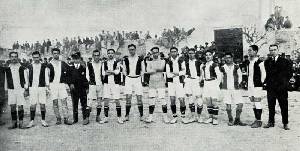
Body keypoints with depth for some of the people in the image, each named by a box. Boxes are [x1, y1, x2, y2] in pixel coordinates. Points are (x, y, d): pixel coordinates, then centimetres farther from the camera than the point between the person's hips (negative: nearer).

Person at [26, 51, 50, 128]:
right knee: (32, 105, -1)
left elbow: (46, 77, 7)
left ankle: (43, 120, 10)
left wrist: (47, 88, 2)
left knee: (42, 104, 0)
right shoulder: (29, 67, 7)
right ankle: (32, 121, 7)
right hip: (32, 87, 0)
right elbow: (27, 78, 9)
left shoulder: (44, 66, 6)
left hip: (42, 87, 0)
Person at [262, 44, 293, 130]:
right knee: (271, 106, 6)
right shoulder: (267, 62, 11)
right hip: (270, 87, 2)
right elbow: (266, 74, 10)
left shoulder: (285, 61, 5)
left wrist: (284, 82, -1)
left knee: (284, 106, 0)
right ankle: (271, 122, 15)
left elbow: (289, 74, 6)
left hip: (282, 87, -2)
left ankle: (285, 123, 8)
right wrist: (267, 82, -3)